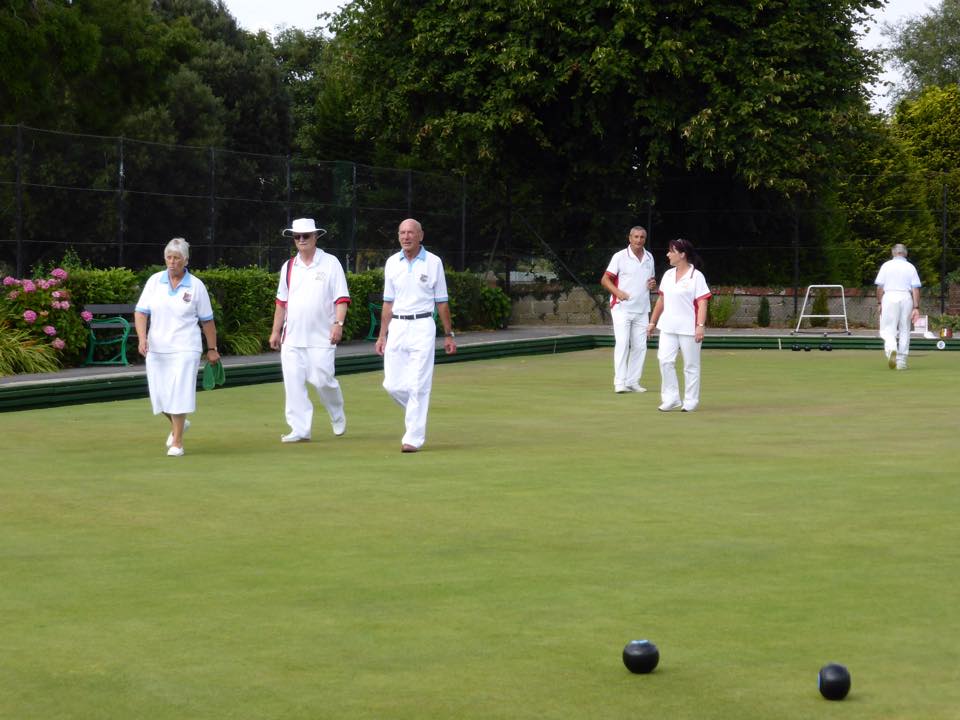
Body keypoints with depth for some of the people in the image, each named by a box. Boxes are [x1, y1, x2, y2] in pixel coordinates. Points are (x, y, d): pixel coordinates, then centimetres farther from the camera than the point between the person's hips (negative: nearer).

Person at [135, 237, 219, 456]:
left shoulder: (196, 286, -2)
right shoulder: (154, 281, 2)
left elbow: (207, 320, 5)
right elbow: (141, 312, 1)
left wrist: (212, 349, 7)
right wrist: (142, 338, -14)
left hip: (184, 349, -3)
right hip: (156, 348, 3)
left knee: (179, 393, -9)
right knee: (159, 394, 7)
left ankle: (177, 442, 1)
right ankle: (178, 424, 37)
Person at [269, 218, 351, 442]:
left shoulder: (330, 263, 1)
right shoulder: (288, 267, 13)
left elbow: (341, 298, -4)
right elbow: (281, 302, 18)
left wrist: (338, 323, -17)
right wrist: (276, 331, 14)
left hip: (322, 337, -4)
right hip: (292, 338, 4)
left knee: (322, 379, -9)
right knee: (293, 382, -3)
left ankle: (338, 418, 19)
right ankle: (300, 430, 1)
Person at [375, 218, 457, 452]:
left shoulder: (433, 262, 0)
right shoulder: (392, 263, 8)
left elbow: (441, 302, 5)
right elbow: (388, 302, 13)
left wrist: (449, 335, 4)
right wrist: (382, 335, 9)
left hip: (422, 327, -4)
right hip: (396, 327, 4)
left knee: (418, 385, -8)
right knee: (392, 384, 0)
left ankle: (413, 438, -5)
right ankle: (417, 411, 28)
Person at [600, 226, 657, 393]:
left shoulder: (649, 258, 13)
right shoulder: (620, 257, -4)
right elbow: (605, 280, -4)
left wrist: (653, 285, 1)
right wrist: (618, 292, -21)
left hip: (642, 309, 5)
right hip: (622, 308, -5)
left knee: (639, 346, 4)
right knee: (622, 343, -13)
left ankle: (633, 381, 10)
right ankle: (619, 382, -13)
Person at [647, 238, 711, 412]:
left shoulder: (696, 276, -7)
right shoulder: (668, 275, 12)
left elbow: (702, 302, -12)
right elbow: (661, 300, 19)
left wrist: (700, 326, -20)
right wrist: (653, 322, 20)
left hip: (689, 329, -5)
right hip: (668, 327, 6)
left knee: (691, 365, 3)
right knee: (665, 360, -5)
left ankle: (690, 402, 12)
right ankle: (671, 398, 4)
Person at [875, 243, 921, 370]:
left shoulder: (886, 265, 4)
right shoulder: (910, 267, 7)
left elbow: (880, 287, 1)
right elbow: (916, 288, 0)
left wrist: (879, 303, 10)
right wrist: (916, 307, -1)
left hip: (889, 297, -2)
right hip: (906, 298, 2)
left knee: (888, 330, -1)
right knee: (904, 331, 9)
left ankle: (891, 349, -31)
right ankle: (901, 362, 10)